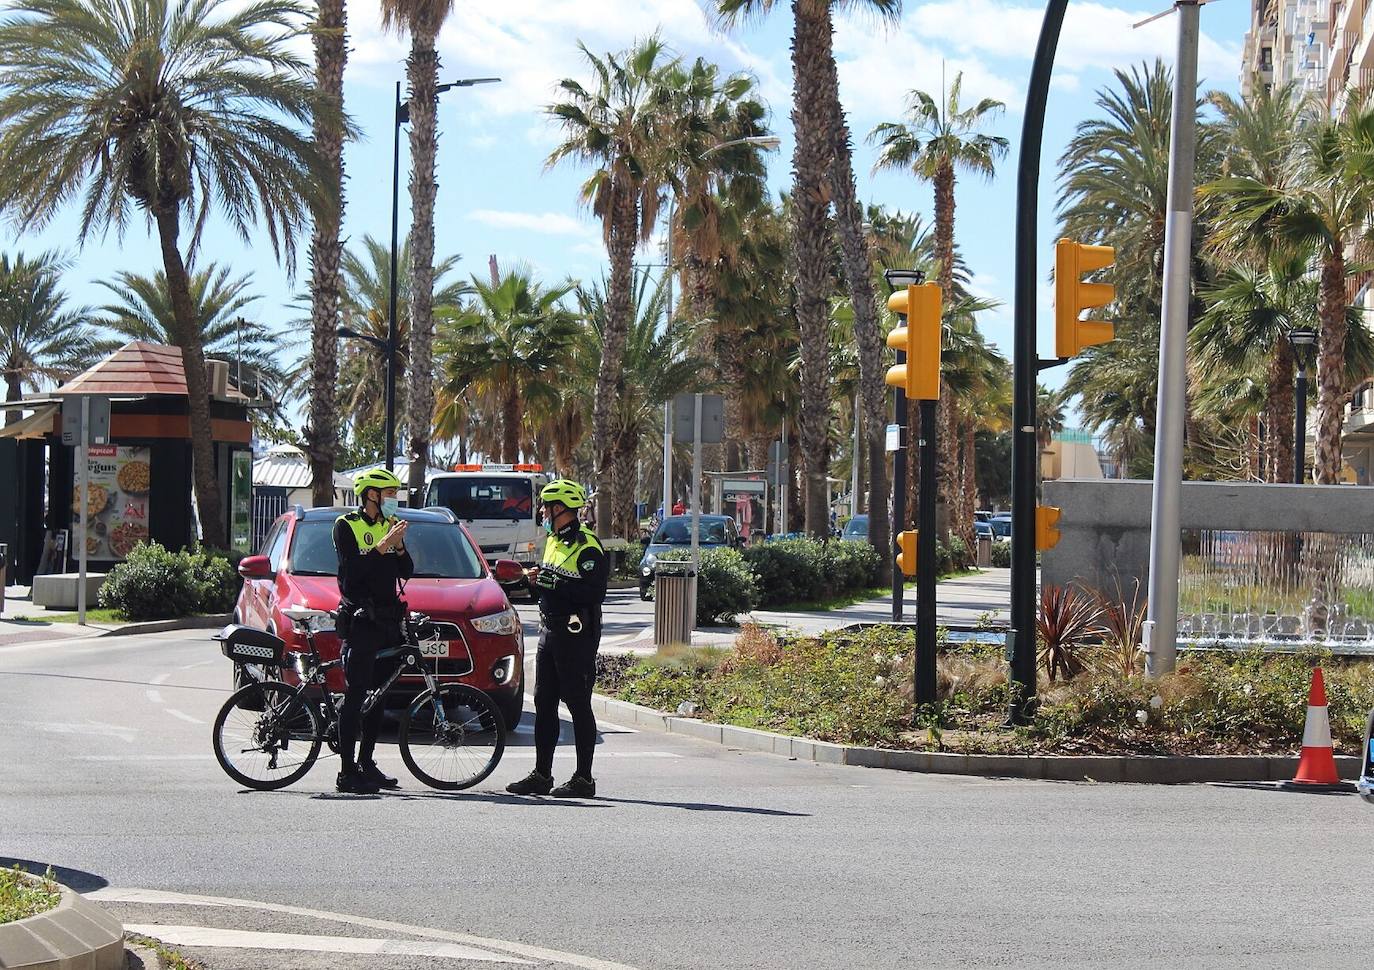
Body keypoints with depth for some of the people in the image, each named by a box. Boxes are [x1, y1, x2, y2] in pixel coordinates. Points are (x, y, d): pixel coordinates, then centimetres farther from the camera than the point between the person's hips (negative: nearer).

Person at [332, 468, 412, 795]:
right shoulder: (347, 525, -4)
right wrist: (384, 545, -21)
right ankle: (347, 772, -10)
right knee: (356, 696, -10)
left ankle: (367, 762, 18)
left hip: (388, 620, 7)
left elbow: (406, 572, 9)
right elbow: (352, 570, -17)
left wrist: (399, 547, -9)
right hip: (360, 622, -7)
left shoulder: (390, 525, 15)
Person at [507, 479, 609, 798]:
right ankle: (541, 775, 17)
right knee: (544, 703, 11)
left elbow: (593, 593, -22)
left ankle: (584, 779, 0)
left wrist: (555, 583, -24)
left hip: (576, 634, -10)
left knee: (579, 705, -5)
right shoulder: (554, 540, 17)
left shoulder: (587, 545, -14)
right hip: (550, 629, 10)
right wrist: (537, 578, 7)